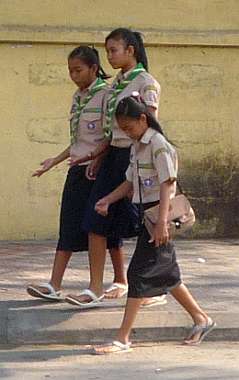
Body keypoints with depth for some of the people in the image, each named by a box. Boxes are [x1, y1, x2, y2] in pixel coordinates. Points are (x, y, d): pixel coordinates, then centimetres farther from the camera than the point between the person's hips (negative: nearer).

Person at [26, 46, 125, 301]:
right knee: (68, 226, 0)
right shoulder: (78, 97, 13)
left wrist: (94, 156, -24)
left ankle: (120, 280, 17)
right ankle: (55, 286, -4)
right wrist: (55, 161, 17)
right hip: (78, 169, 7)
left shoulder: (106, 95, -10)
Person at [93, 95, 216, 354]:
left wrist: (162, 221, -29)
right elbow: (130, 183, 20)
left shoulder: (159, 146, -15)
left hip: (158, 211, -9)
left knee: (138, 272, -10)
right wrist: (108, 200, 6)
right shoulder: (136, 147, 14)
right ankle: (201, 319, 28)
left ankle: (123, 338, -9)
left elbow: (167, 185, -22)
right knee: (165, 273, 15)